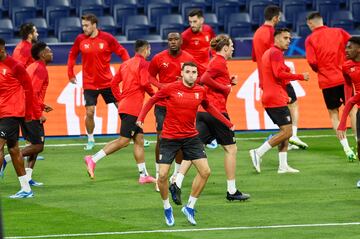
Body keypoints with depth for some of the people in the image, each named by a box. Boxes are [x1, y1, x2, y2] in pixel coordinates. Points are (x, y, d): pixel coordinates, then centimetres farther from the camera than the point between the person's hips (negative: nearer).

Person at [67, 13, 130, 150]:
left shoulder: (107, 38, -7)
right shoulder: (80, 39, -1)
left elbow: (122, 52, 0)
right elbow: (72, 55, 14)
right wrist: (70, 73, 11)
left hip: (107, 82, -1)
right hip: (89, 84, 1)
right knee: (89, 112, -6)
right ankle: (90, 140, 14)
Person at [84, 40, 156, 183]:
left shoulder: (126, 64, 16)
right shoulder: (143, 63, -7)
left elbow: (114, 83, 16)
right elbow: (144, 83, -19)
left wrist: (120, 100, 18)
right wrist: (153, 94, -2)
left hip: (124, 105, 9)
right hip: (133, 108, -9)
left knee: (139, 139, 11)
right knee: (124, 140, -10)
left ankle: (143, 175, 13)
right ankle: (93, 159, -15)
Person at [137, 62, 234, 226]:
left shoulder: (200, 91, -1)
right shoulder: (171, 88, -11)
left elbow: (208, 107, 19)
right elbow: (152, 101, 1)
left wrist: (227, 123, 20)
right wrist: (140, 118, -10)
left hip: (191, 137, 3)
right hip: (169, 137, -3)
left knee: (205, 171, -6)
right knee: (163, 175, -8)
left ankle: (190, 207, 11)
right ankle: (167, 208, 18)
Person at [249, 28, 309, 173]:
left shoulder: (268, 53, 22)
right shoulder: (276, 53, -10)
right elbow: (279, 74, -22)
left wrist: (284, 95, 22)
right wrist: (300, 77, -15)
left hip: (268, 99, 10)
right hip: (276, 100, -10)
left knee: (285, 131, 11)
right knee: (287, 132, -10)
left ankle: (283, 166, 8)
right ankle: (258, 153, -13)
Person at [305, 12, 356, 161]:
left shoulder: (310, 39, -3)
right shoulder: (338, 32, 3)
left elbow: (312, 62, -11)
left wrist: (318, 70, 10)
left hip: (327, 81, -1)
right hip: (344, 78, 2)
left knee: (333, 114, 8)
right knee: (352, 110, 10)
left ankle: (346, 148, -3)